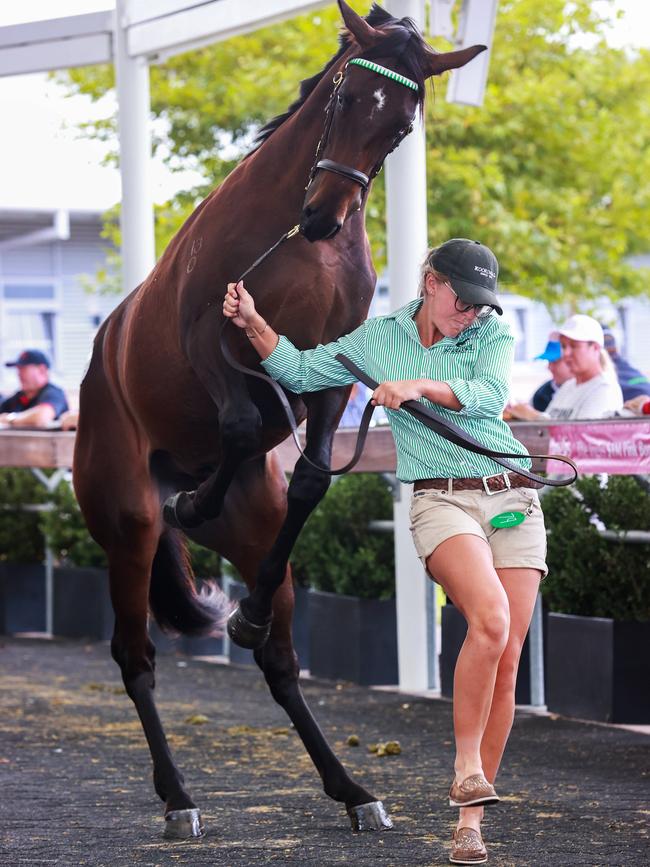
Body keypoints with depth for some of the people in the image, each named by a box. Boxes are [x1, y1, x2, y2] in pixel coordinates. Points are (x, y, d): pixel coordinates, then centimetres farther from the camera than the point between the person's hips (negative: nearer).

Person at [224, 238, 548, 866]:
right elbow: (299, 371, 19)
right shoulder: (378, 337, 11)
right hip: (441, 501, -2)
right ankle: (465, 768, -17)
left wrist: (418, 385, -22)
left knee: (506, 661, -4)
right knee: (490, 617, -31)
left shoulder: (494, 333, 8)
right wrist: (253, 324, 7)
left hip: (514, 501, 2)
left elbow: (488, 395, -10)